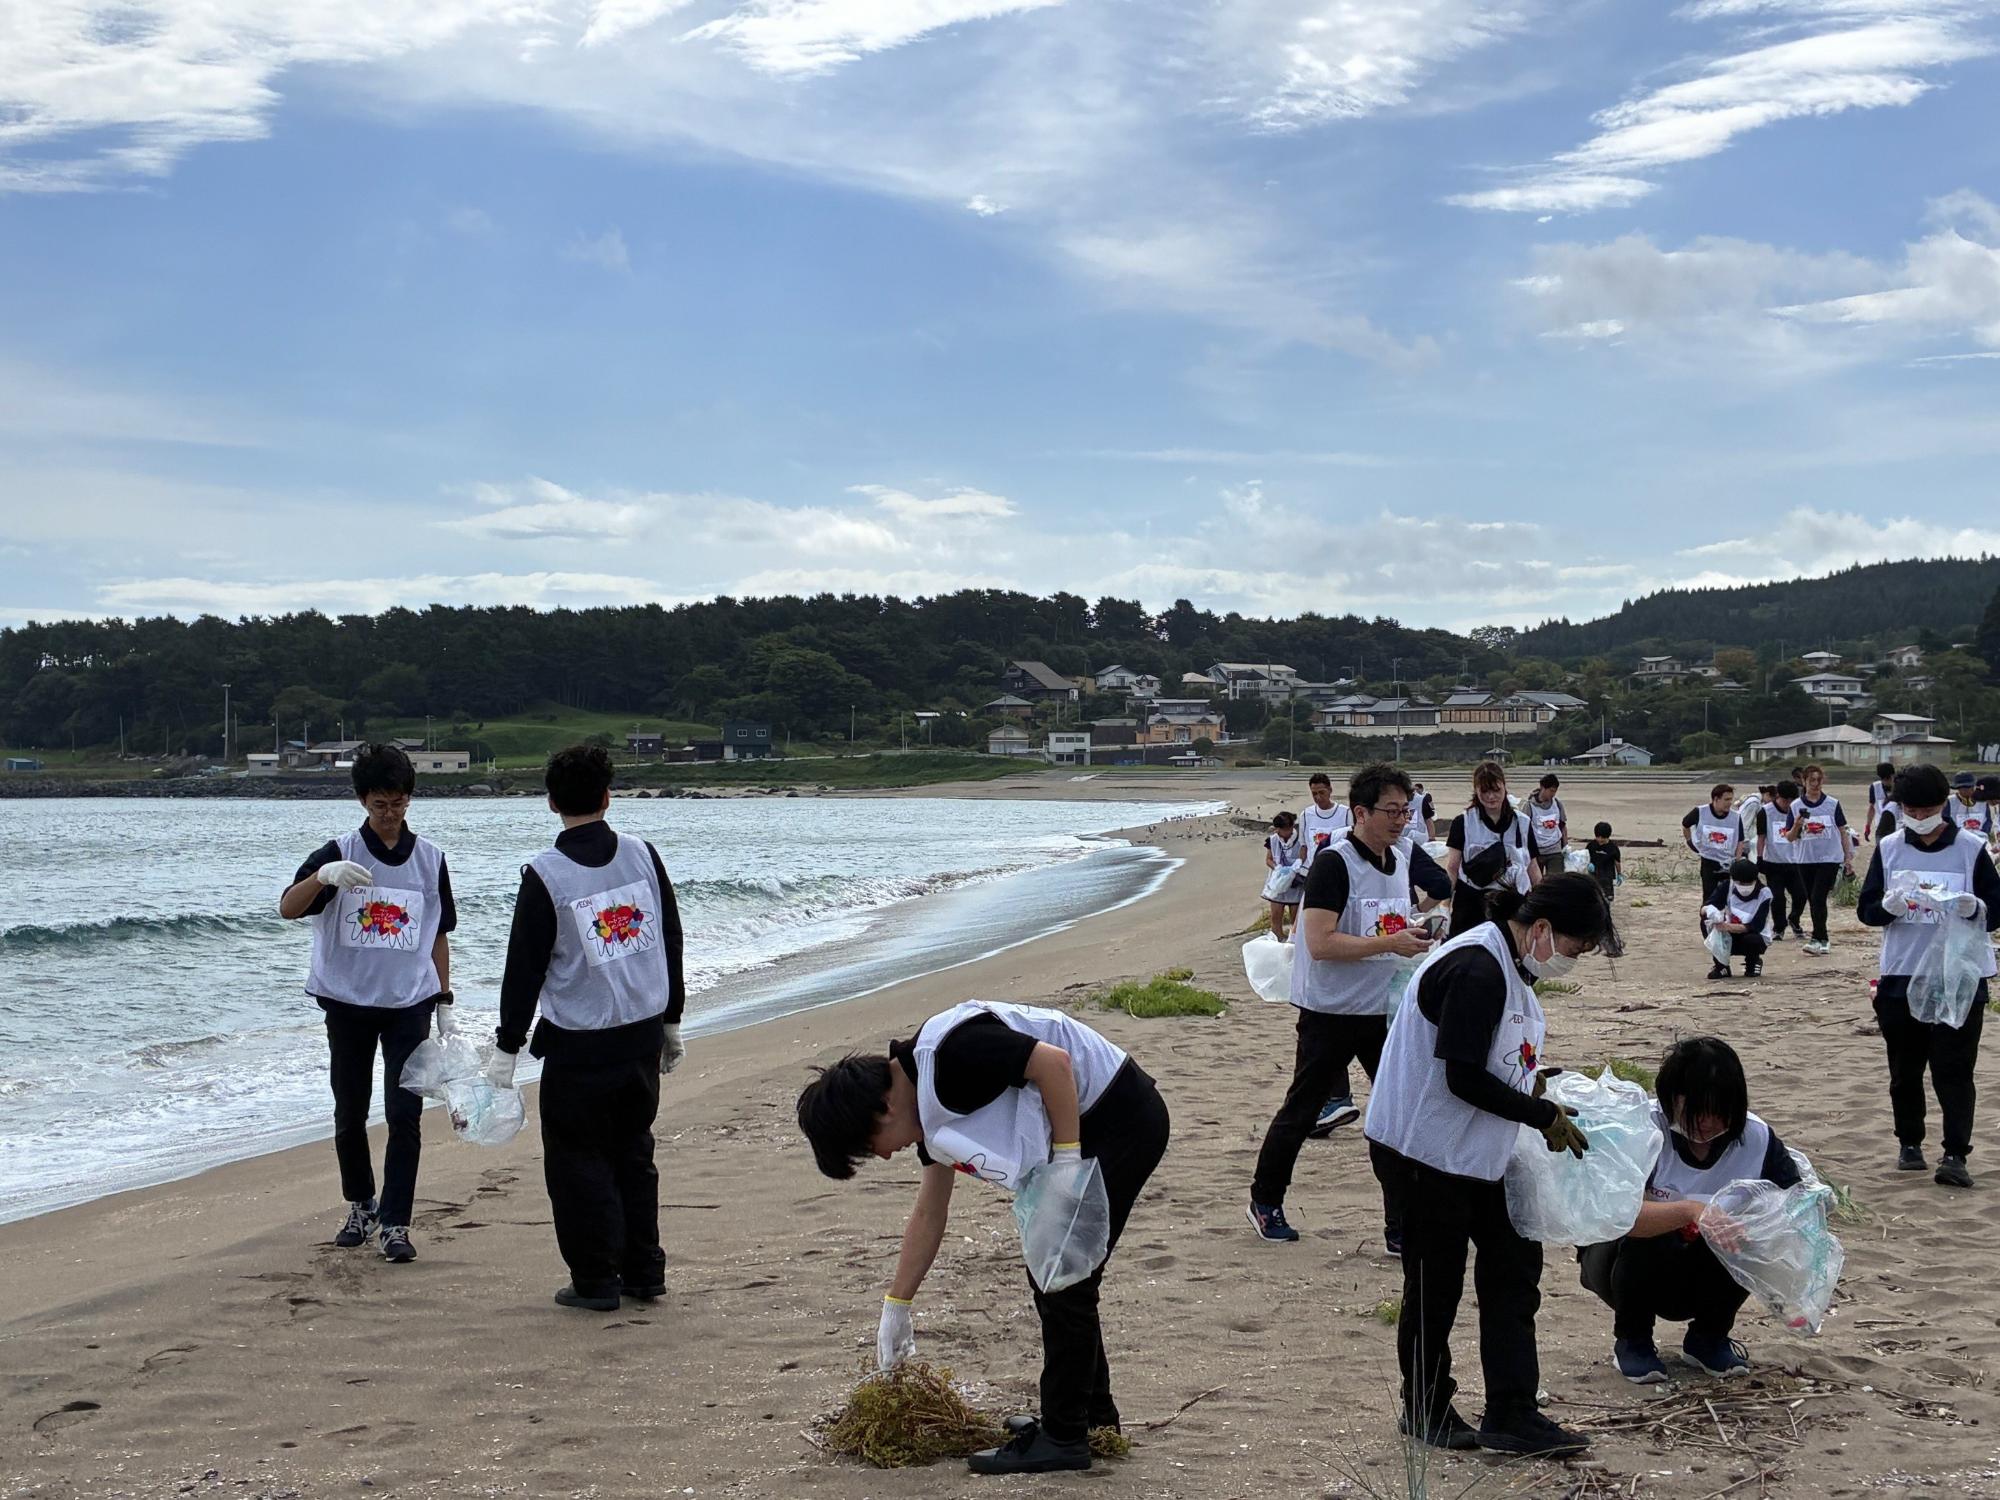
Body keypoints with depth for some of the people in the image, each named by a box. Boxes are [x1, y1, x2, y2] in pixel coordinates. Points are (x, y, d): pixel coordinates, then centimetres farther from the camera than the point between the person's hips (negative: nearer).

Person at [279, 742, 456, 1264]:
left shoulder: (429, 858, 4)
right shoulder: (340, 853, -4)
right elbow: (287, 909, -18)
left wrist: (444, 1001, 8)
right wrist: (322, 875, -38)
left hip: (409, 1002, 0)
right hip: (348, 1001, 0)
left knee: (405, 1114, -6)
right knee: (350, 1113, 9)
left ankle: (395, 1225, -3)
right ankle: (361, 1207, 28)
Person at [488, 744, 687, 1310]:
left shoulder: (544, 875, -13)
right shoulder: (644, 856, 0)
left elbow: (525, 966, -10)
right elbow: (671, 943, 8)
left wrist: (507, 1048, -2)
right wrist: (670, 1021, 20)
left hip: (578, 1046, -5)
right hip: (643, 1034, 5)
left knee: (578, 1159, 6)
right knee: (633, 1152, 17)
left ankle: (596, 1280, 8)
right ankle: (644, 1272, 20)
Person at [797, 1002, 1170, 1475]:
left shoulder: (951, 1054, -23)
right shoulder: (926, 1103, 8)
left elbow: (1054, 1061, -27)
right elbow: (929, 1214, 17)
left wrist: (1066, 1158, -23)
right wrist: (896, 1307, 21)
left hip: (1122, 1120, -10)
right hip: (1087, 1128, 10)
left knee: (1063, 1280, -7)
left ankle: (1063, 1438, 1)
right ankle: (1092, 1415, 28)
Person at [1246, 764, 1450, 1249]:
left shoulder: (1403, 856, 4)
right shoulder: (1334, 864, -18)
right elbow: (1320, 943, -25)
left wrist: (1418, 936, 3)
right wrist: (1392, 943, -27)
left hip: (1386, 1008, 6)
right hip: (1331, 1012, -6)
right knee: (1301, 1112, 9)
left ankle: (1402, 1228, 8)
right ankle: (1265, 1203, 29)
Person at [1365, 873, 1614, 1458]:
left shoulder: (1507, 965, 7)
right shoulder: (1476, 972, -25)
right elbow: (1464, 1080, -26)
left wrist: (1530, 1082, 2)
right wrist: (1546, 1116, -17)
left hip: (1475, 1154, 10)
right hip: (1426, 1152, -10)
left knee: (1513, 1266, 8)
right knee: (1436, 1283, 4)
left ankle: (1511, 1415, 13)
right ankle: (1426, 1414, 21)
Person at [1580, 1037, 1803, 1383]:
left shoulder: (1755, 1137, -15)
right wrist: (1691, 1210, -54)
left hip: (1702, 1274, 3)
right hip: (1620, 1260, -3)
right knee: (1645, 1238, -35)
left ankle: (1708, 1338, 0)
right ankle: (1631, 1340, -6)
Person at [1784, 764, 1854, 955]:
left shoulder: (1832, 804, 1)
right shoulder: (1796, 806, 3)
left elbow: (1843, 831, 7)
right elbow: (1789, 837, 3)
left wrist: (1848, 857, 6)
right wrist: (1796, 826, -18)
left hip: (1830, 859, -3)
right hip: (1805, 860, 3)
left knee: (1818, 899, -13)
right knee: (1813, 901, 9)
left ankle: (1817, 939, -10)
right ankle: (1824, 940, 20)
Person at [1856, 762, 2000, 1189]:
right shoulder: (1889, 849, 4)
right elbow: (1866, 910, 4)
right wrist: (1888, 905, -18)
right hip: (1901, 978, 2)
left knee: (1954, 1071, -4)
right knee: (1905, 1070, 11)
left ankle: (1955, 1155, -5)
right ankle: (1909, 1143, 26)